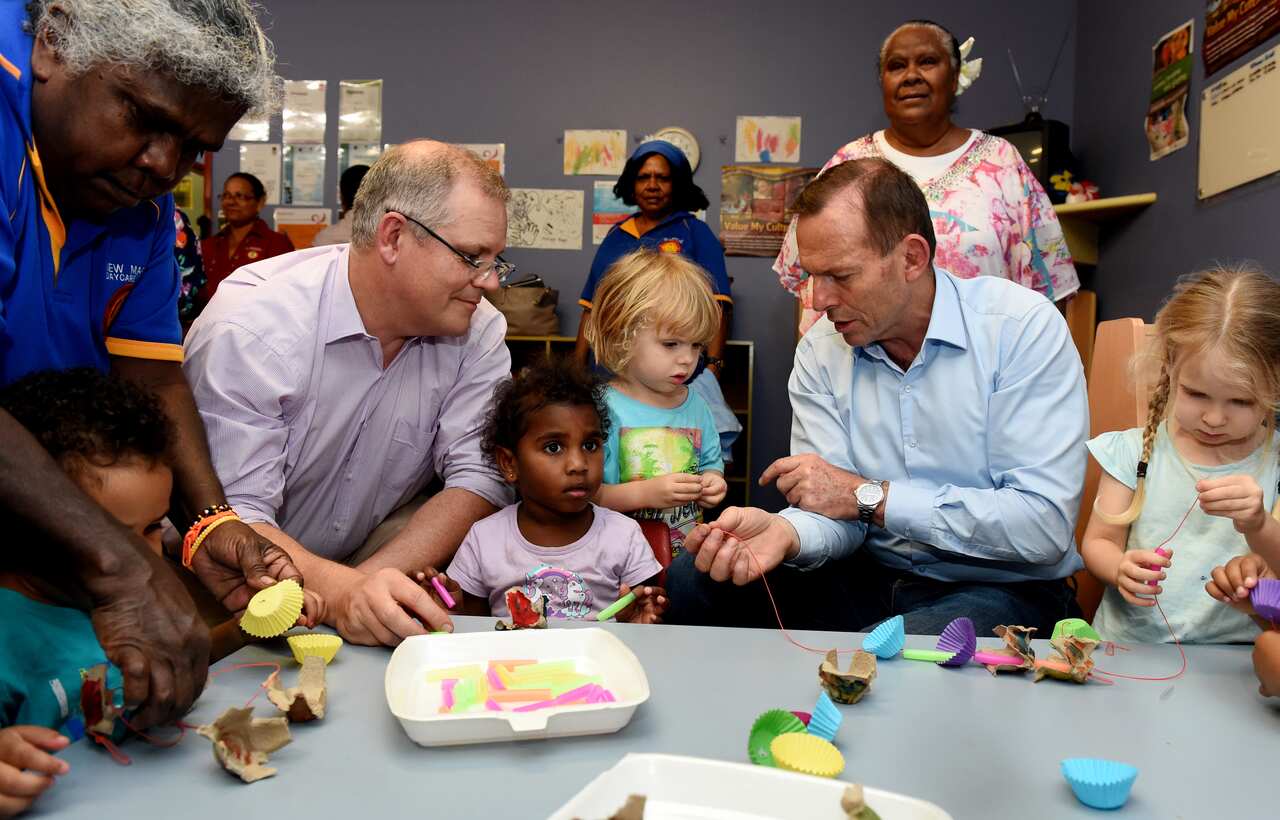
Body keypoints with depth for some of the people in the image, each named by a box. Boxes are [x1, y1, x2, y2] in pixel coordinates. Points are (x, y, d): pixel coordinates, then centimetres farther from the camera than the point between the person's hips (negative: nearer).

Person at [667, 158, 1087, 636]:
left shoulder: (1023, 327, -14)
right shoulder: (820, 352, 0)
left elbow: (1045, 524, -21)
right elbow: (837, 514, -5)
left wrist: (867, 495, -17)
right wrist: (786, 533, -30)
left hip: (1001, 590, -4)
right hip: (871, 578, 5)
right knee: (689, 581, -12)